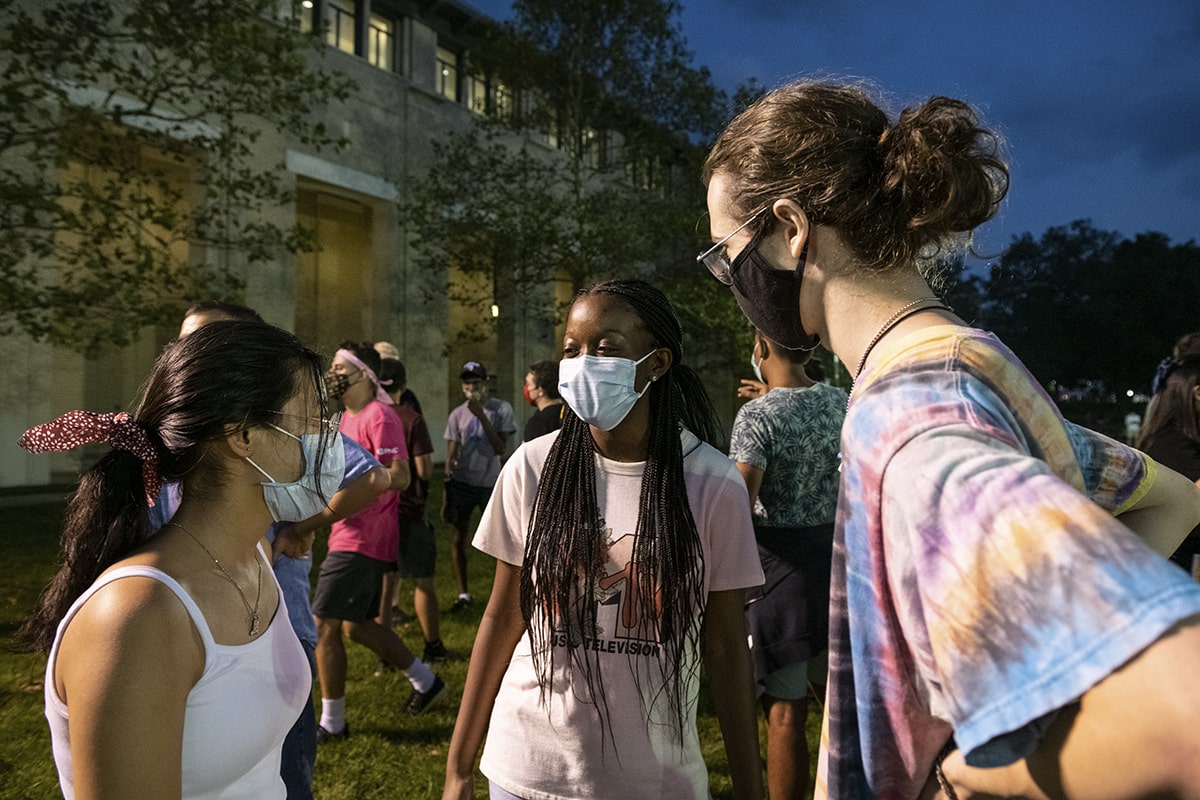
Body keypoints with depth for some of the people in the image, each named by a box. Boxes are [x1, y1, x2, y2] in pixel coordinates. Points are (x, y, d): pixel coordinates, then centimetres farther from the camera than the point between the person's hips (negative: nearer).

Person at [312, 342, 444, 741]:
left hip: (361, 540, -10)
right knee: (358, 625, 17)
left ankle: (332, 721, 10)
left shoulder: (379, 417, -15)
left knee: (323, 625, -4)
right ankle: (425, 680, 29)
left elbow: (399, 476, -25)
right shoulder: (349, 417, 17)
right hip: (349, 536, 10)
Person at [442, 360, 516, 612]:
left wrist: (481, 416, -20)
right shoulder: (457, 414, 1)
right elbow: (451, 455, 2)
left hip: (490, 483, -2)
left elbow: (501, 448, -13)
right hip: (461, 484, 2)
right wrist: (445, 494, -2)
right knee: (459, 538, 6)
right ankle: (464, 594, 17)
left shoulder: (501, 409, -5)